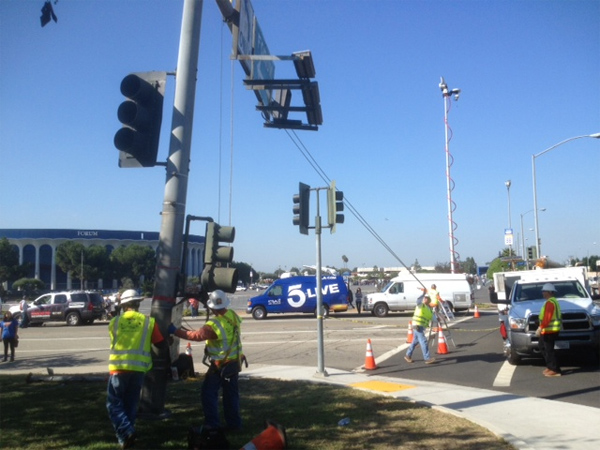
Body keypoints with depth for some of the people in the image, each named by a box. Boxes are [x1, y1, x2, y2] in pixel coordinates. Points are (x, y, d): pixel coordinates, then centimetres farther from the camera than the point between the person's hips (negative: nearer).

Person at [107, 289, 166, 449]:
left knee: (114, 403, 8)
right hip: (138, 369, 2)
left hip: (118, 368, -1)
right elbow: (162, 343, 5)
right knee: (131, 404, 16)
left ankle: (126, 433, -10)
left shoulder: (114, 322, 4)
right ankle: (126, 436, 20)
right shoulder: (149, 321, 2)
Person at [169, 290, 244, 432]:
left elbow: (195, 335, -20)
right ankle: (234, 423, 22)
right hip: (235, 361, 7)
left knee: (209, 392, 8)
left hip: (221, 365, -7)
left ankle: (212, 424, 8)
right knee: (231, 393, 16)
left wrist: (175, 331, -10)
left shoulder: (213, 325, -26)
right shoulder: (233, 315, -7)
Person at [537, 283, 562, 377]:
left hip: (549, 330, -11)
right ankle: (550, 367, 22)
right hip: (547, 330, 11)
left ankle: (555, 370, -3)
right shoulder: (554, 301, 18)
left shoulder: (550, 302, -15)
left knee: (549, 350, -7)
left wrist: (540, 328, -28)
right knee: (543, 348, 17)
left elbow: (547, 317, -25)